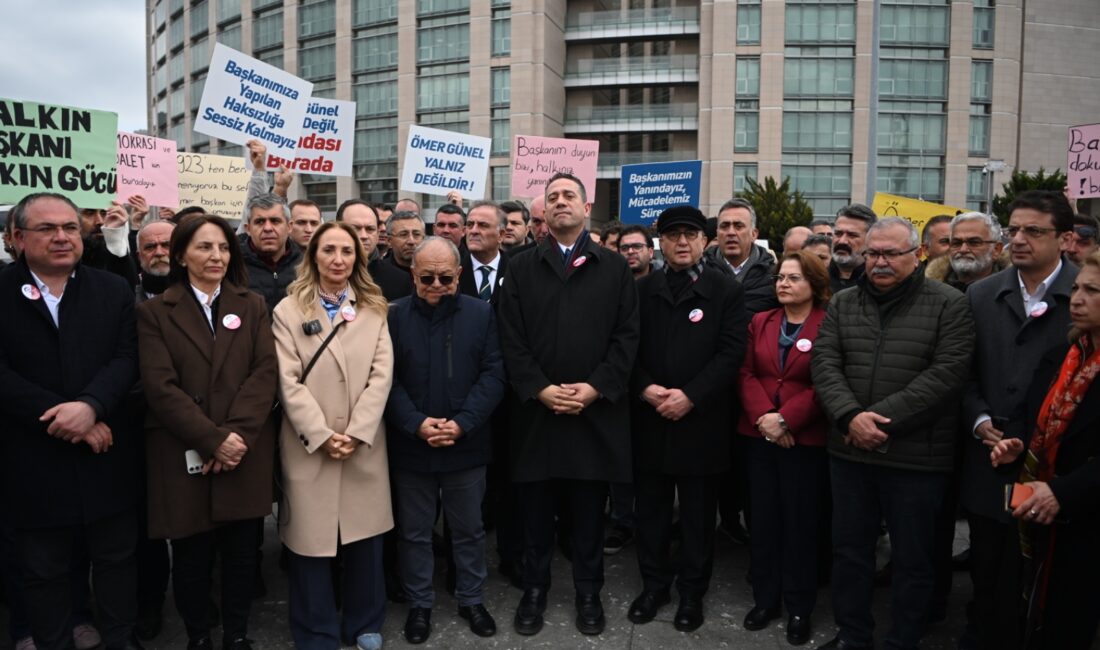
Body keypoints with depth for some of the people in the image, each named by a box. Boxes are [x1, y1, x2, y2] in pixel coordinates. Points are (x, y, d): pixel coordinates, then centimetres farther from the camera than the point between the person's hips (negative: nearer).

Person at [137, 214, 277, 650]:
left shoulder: (252, 306, 9)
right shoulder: (154, 312, 3)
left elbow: (265, 372, -2)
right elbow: (160, 386, -7)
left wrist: (236, 434, -15)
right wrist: (213, 439, -16)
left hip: (245, 452, 2)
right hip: (184, 454, -1)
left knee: (241, 552, 9)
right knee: (192, 555, 8)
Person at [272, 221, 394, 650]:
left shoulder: (373, 309, 8)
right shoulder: (288, 310, 2)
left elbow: (381, 374, -1)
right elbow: (289, 382, -5)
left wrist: (357, 433, -11)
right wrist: (321, 436, -13)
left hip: (364, 445, 2)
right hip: (309, 445, -1)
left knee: (364, 537, 8)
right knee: (312, 538, 4)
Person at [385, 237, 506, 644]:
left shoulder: (482, 314, -1)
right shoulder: (393, 316, -2)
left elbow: (493, 374, -6)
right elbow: (387, 379, -5)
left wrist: (461, 423, -16)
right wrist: (416, 424, -17)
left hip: (466, 445, 0)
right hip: (410, 446, 0)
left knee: (469, 529, 15)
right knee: (414, 531, 13)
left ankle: (472, 600, 33)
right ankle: (419, 604, 31)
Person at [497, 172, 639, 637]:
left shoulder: (615, 268, 7)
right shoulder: (521, 268, 7)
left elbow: (627, 337, 0)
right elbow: (511, 340, 0)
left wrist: (595, 388, -12)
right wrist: (540, 389, -12)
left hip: (596, 411, 0)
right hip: (536, 410, 1)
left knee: (589, 514, 11)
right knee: (536, 512, 11)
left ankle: (589, 593, 28)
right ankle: (534, 590, 28)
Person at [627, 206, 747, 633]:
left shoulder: (727, 290, 0)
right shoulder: (641, 289, 7)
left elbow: (731, 353, -7)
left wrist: (690, 395, -16)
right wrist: (645, 388, -12)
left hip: (701, 421, -2)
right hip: (648, 420, 2)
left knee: (698, 514, 9)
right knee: (650, 510, 12)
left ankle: (692, 592, 25)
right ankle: (654, 583, 29)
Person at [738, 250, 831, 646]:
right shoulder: (761, 322, 9)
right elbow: (746, 373, 3)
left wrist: (786, 420, -17)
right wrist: (763, 416, -12)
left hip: (806, 438, -4)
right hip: (759, 435, 4)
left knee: (800, 522, 6)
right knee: (763, 519, 11)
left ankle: (799, 607, 20)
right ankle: (765, 598, 24)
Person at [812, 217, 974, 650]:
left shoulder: (949, 305, -3)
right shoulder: (842, 305, 8)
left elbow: (948, 373, -13)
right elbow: (824, 364, 0)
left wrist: (882, 420, -17)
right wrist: (851, 416, -17)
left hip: (917, 456, -3)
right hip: (849, 450, 4)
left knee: (912, 558, 10)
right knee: (849, 549, 15)